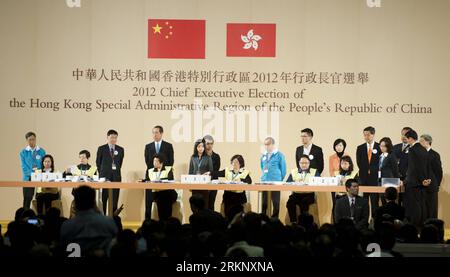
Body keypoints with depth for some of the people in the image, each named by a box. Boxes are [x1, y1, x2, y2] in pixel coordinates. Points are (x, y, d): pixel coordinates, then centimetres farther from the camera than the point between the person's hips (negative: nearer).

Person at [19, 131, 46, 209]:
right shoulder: (23, 152, 5)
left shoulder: (41, 151, 6)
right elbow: (24, 167, -3)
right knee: (27, 199, -3)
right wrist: (32, 174, -18)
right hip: (28, 178, -1)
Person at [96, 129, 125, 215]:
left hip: (116, 176, 2)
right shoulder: (101, 149, 2)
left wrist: (116, 171, 11)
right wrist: (102, 172, 8)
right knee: (104, 198, -2)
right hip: (105, 176, -2)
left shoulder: (120, 150, 8)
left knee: (115, 198, 0)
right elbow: (98, 162, 9)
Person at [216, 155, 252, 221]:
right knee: (228, 215, -5)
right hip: (228, 195, 3)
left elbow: (249, 181, -14)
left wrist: (240, 180, -29)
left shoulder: (245, 172, 2)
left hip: (239, 196, -3)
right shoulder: (227, 171, 12)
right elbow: (218, 174, -1)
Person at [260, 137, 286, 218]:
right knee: (264, 202, 8)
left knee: (275, 202, 0)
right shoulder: (263, 155, 11)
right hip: (264, 182, 5)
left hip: (275, 182, -5)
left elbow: (283, 169, -1)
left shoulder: (279, 155, -5)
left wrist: (280, 180, 2)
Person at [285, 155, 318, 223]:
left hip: (309, 195, -2)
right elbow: (287, 183, 4)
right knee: (290, 203, -29)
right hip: (296, 194, 2)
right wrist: (296, 182, -16)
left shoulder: (314, 172, 12)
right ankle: (293, 222, -20)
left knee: (303, 202, -34)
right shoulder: (293, 171, 17)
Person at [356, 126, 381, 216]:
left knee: (375, 201, -2)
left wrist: (372, 171, -8)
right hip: (364, 178, 3)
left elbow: (381, 162, -2)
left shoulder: (379, 147, 1)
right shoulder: (360, 148, 11)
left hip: (375, 177, -2)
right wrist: (366, 171, -2)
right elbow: (359, 162, 8)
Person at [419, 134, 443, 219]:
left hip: (431, 187, -5)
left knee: (432, 210, 1)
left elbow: (439, 171, -5)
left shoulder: (435, 155, -6)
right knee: (423, 210, 6)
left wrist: (436, 185, -4)